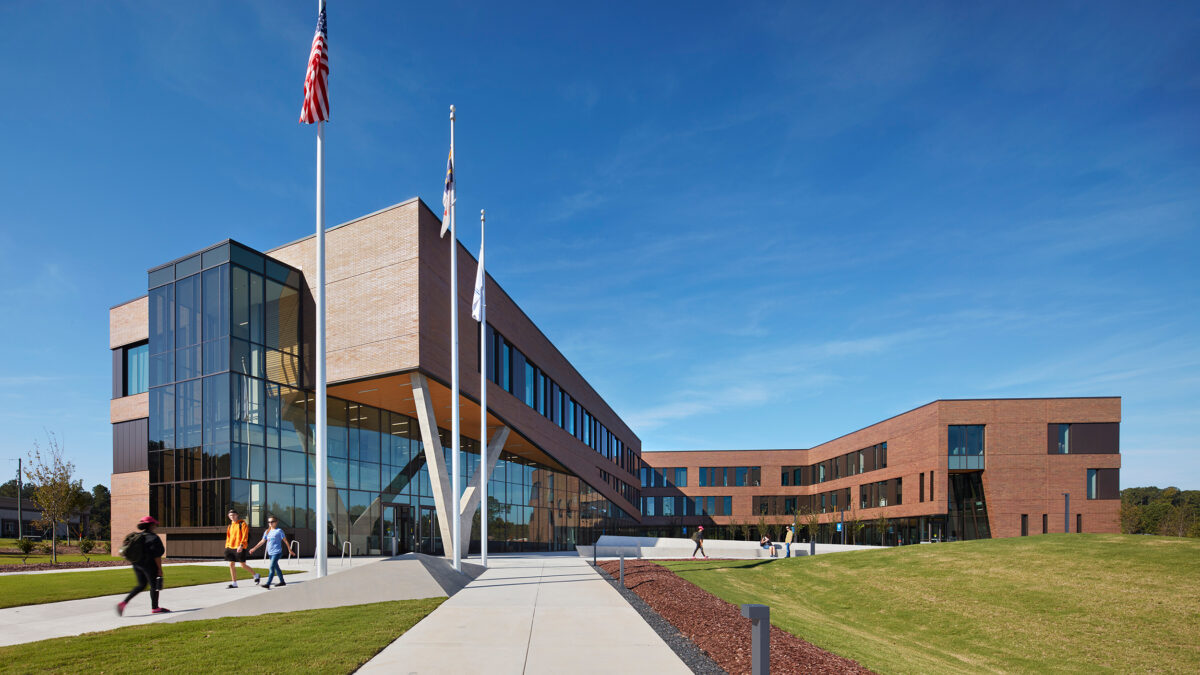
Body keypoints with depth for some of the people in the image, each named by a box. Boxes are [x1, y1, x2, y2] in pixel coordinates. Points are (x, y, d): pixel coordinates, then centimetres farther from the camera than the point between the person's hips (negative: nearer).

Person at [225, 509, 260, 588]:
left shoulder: (243, 524, -7)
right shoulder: (230, 525, 14)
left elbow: (245, 536, -15)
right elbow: (228, 537, 21)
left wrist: (241, 545, -26)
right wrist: (226, 547, 15)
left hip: (240, 548, -7)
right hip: (231, 548, 7)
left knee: (243, 565, -2)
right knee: (231, 565, 3)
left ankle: (256, 575, 20)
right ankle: (234, 583, 10)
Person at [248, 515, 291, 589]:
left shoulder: (279, 531, -6)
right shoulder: (267, 531, 11)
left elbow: (285, 540, -1)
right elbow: (262, 541, 14)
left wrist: (289, 549, 3)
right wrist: (254, 548, 6)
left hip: (277, 552, -7)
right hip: (270, 553, 7)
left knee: (271, 567, -15)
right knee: (276, 567, 15)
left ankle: (268, 584, -19)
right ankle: (282, 582, 28)